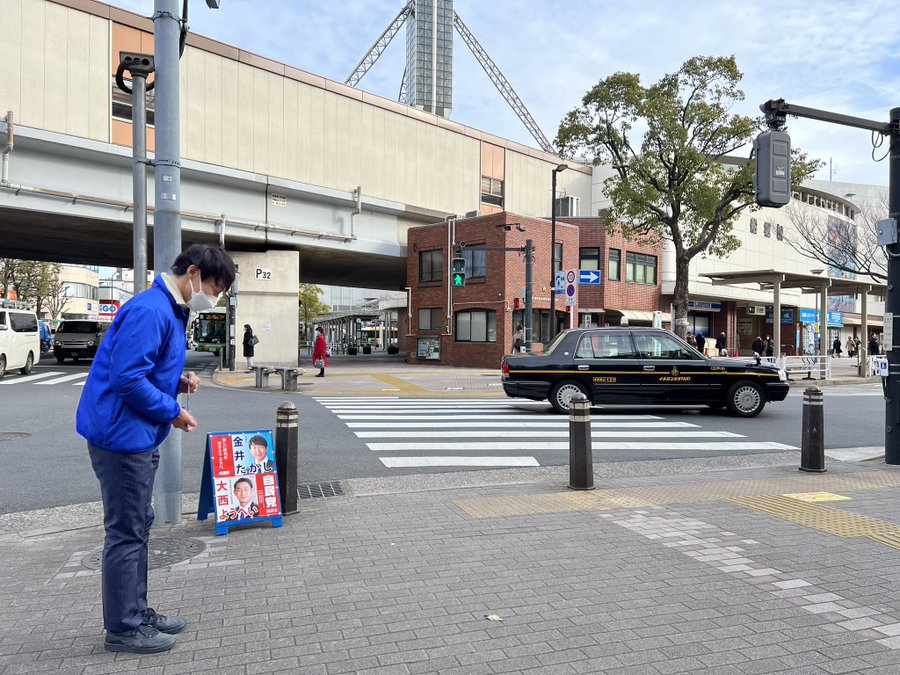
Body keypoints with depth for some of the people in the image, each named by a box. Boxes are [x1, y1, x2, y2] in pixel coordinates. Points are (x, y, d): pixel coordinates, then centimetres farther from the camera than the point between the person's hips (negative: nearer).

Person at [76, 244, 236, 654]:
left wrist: (178, 381, 3)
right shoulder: (150, 310, -20)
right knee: (126, 532, 1)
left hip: (138, 437, 10)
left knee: (137, 527, 17)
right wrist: (173, 412, -16)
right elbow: (127, 378, -25)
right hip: (123, 435, -10)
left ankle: (136, 611, 30)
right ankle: (123, 628, 15)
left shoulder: (170, 311, 12)